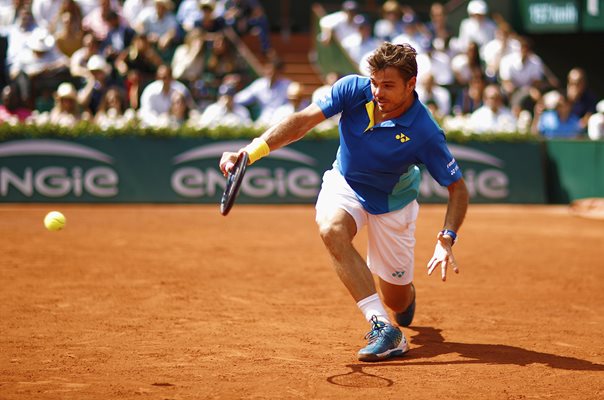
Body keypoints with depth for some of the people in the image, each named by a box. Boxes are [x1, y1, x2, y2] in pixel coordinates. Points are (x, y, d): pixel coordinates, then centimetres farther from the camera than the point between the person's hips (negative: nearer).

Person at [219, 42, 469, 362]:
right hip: (344, 186, 2)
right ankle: (383, 329, -35)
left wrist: (447, 240, -35)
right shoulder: (354, 89, -21)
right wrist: (250, 152, -34)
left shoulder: (424, 133, -28)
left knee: (397, 301, 4)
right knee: (331, 229, -35)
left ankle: (406, 292, 46)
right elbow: (303, 121, -22)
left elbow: (458, 188, -21)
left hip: (391, 203, -1)